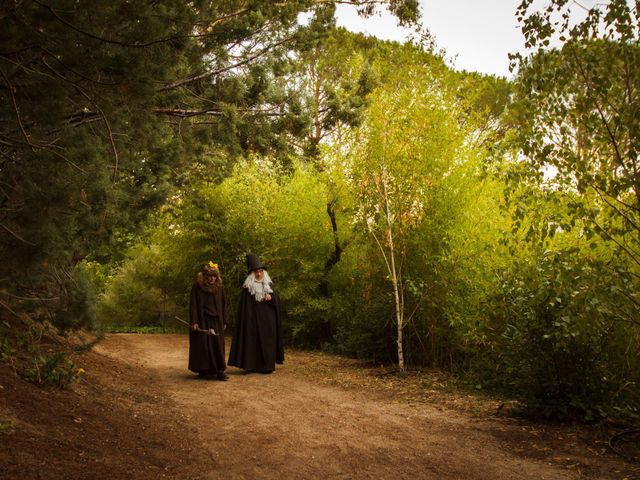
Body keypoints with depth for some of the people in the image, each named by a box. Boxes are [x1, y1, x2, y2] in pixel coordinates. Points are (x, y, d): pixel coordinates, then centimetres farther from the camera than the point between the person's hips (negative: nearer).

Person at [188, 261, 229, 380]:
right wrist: (194, 322, -14)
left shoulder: (220, 287, 6)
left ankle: (220, 371, -3)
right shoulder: (197, 287, -5)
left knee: (218, 345, -2)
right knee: (203, 345, 3)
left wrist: (225, 321, 7)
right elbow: (193, 305, -7)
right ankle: (203, 370, 15)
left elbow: (224, 305, 10)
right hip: (202, 321, -3)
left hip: (216, 321, 3)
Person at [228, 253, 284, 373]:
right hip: (254, 318, -3)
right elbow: (244, 305, -5)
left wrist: (271, 297, -14)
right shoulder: (248, 287, -2)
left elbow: (277, 299, 8)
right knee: (254, 341, -3)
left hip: (268, 319, 4)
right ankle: (254, 366, 3)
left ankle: (268, 365, 11)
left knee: (268, 341, 3)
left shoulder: (269, 284, 9)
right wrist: (246, 321, -12)